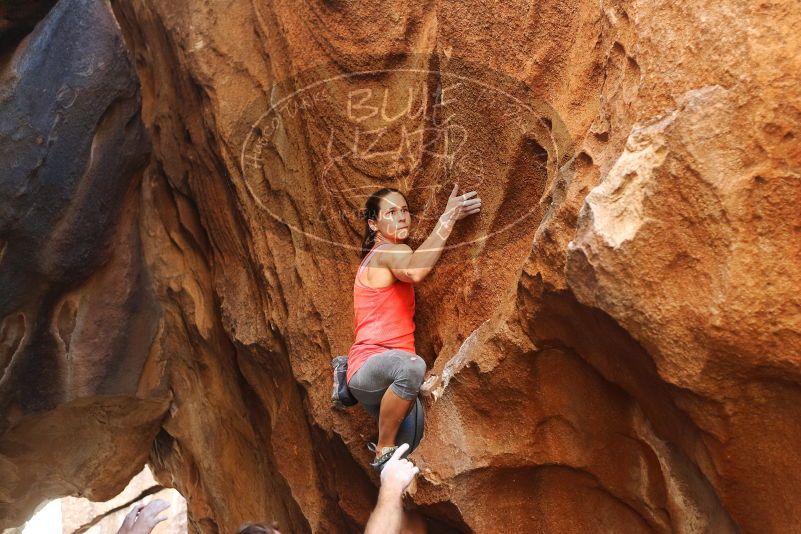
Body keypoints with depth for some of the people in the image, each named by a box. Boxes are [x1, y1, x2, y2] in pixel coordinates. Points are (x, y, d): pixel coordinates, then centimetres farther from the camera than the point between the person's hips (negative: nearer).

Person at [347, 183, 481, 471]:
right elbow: (415, 272, -34)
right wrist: (448, 217, -31)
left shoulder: (388, 254, 20)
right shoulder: (388, 252, -10)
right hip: (370, 365, -9)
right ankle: (384, 452, -23)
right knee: (412, 365, -41)